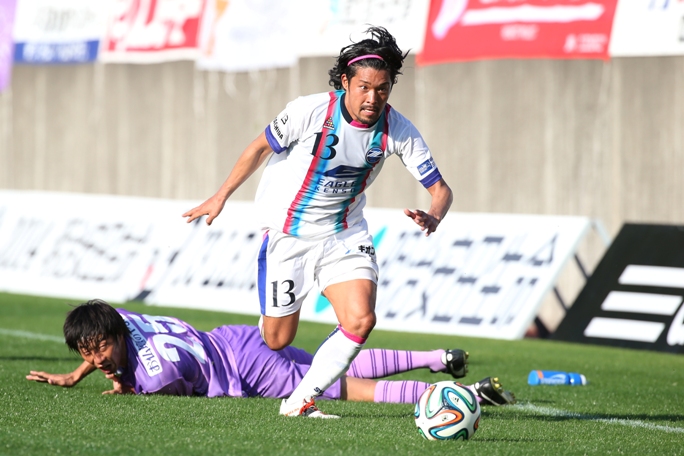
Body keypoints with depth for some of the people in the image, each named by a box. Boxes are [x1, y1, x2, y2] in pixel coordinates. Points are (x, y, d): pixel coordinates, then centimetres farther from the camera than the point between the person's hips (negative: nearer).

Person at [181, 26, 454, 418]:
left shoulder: (398, 130, -15)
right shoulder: (311, 111, -22)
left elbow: (440, 188, -13)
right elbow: (261, 148, -5)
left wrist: (433, 218, -36)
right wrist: (221, 197, 1)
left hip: (345, 234, 3)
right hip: (289, 234, -2)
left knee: (361, 321, -19)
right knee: (277, 340, 2)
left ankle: (300, 402, -4)